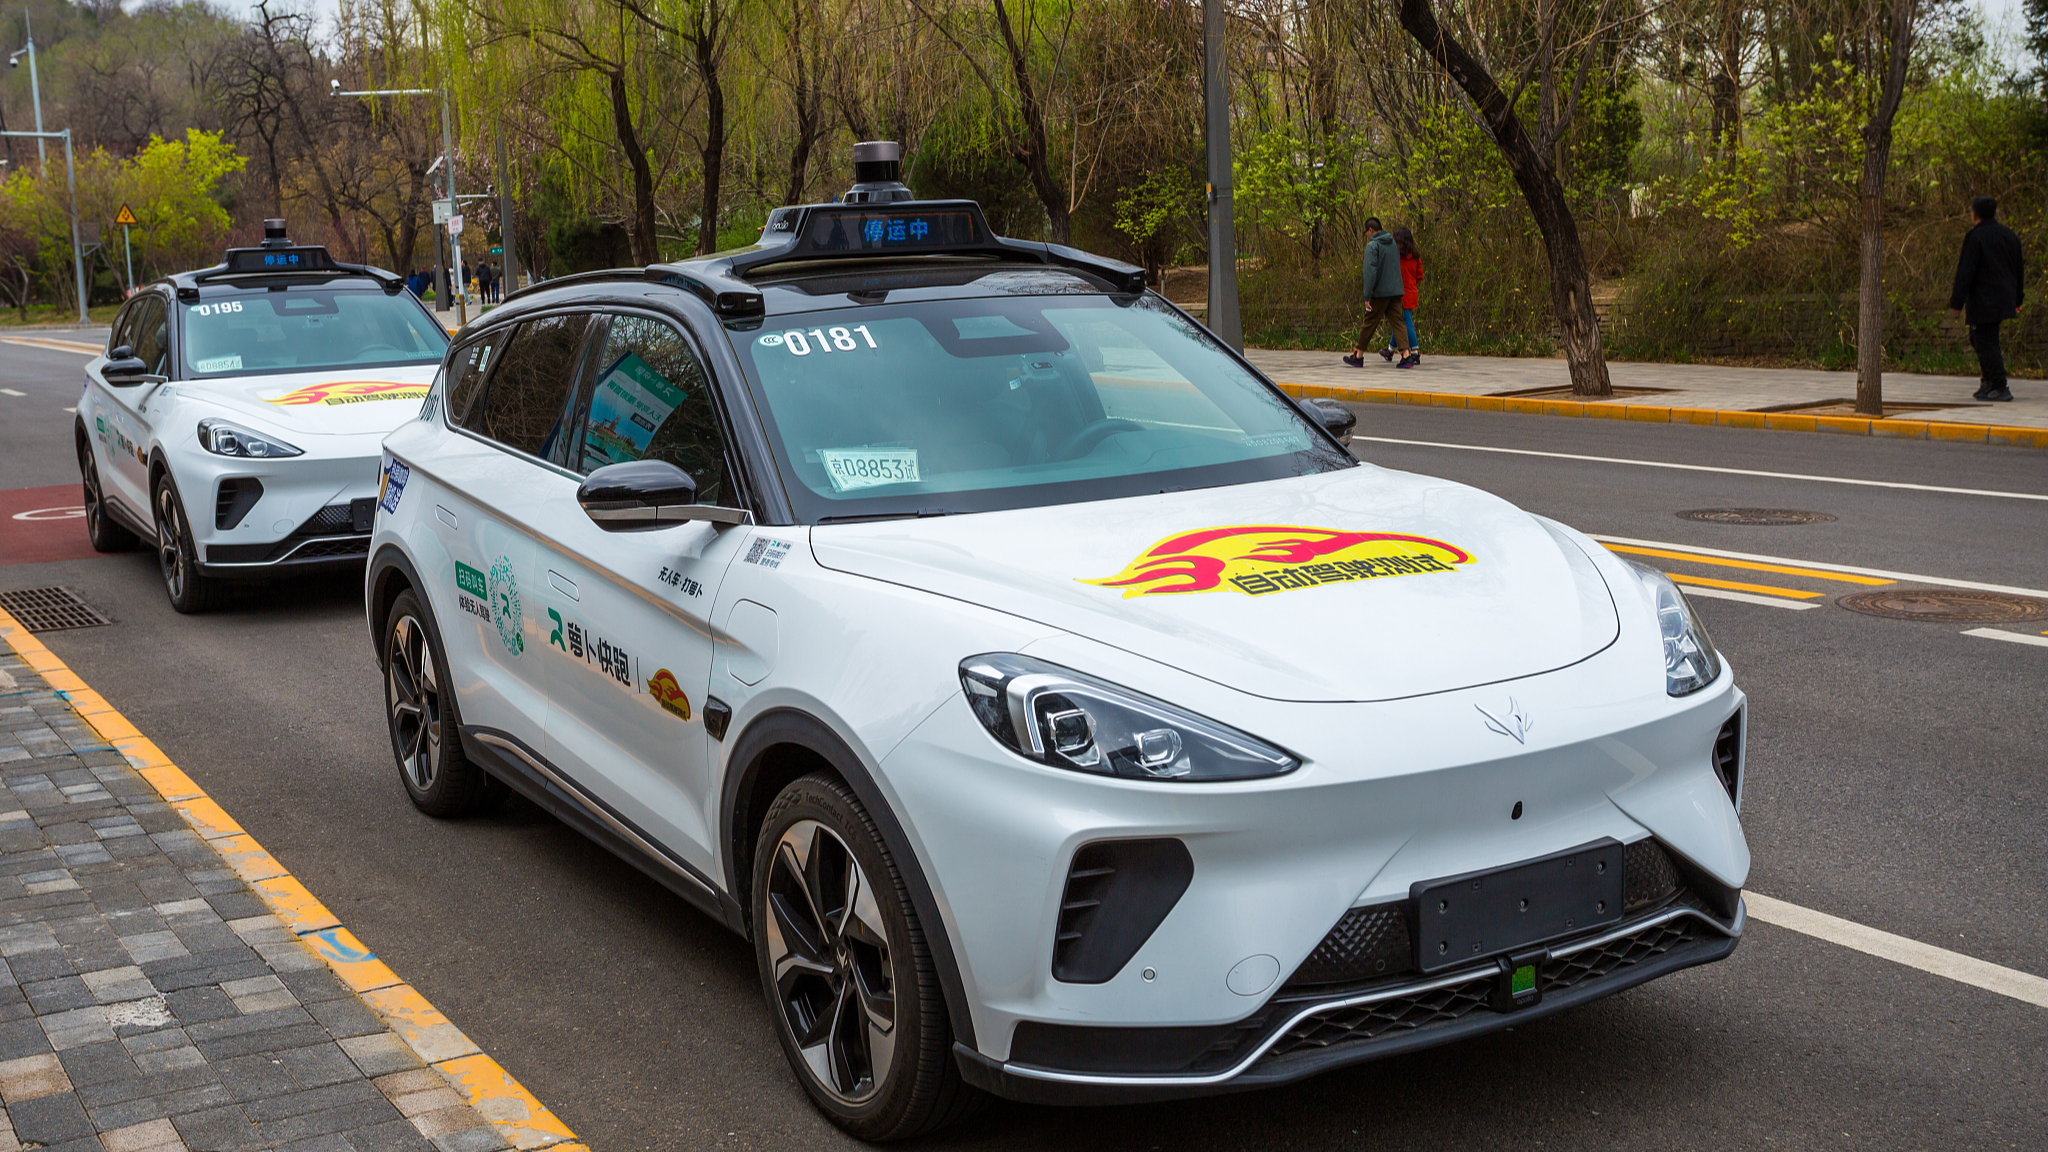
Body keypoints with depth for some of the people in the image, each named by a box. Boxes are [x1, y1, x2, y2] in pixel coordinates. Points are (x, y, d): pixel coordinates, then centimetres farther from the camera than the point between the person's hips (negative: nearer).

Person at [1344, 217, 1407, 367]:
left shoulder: (1372, 246, -10)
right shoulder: (1393, 244, 13)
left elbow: (1370, 271, -18)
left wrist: (1367, 296, -18)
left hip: (1380, 293, -6)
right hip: (1396, 291, 6)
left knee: (1369, 323, 4)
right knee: (1397, 322, 2)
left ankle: (1358, 356, 14)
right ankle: (1406, 354, -11)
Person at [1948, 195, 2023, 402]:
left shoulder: (1975, 236, -13)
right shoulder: (2009, 235, 11)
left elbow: (1965, 272, -15)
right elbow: (2019, 269, 18)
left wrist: (1956, 303, -12)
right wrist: (2017, 298, 26)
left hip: (1983, 301, -8)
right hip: (2004, 299, 8)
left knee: (1986, 343, -5)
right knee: (1978, 338, 20)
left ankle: (2000, 387, -9)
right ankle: (1989, 381, 19)